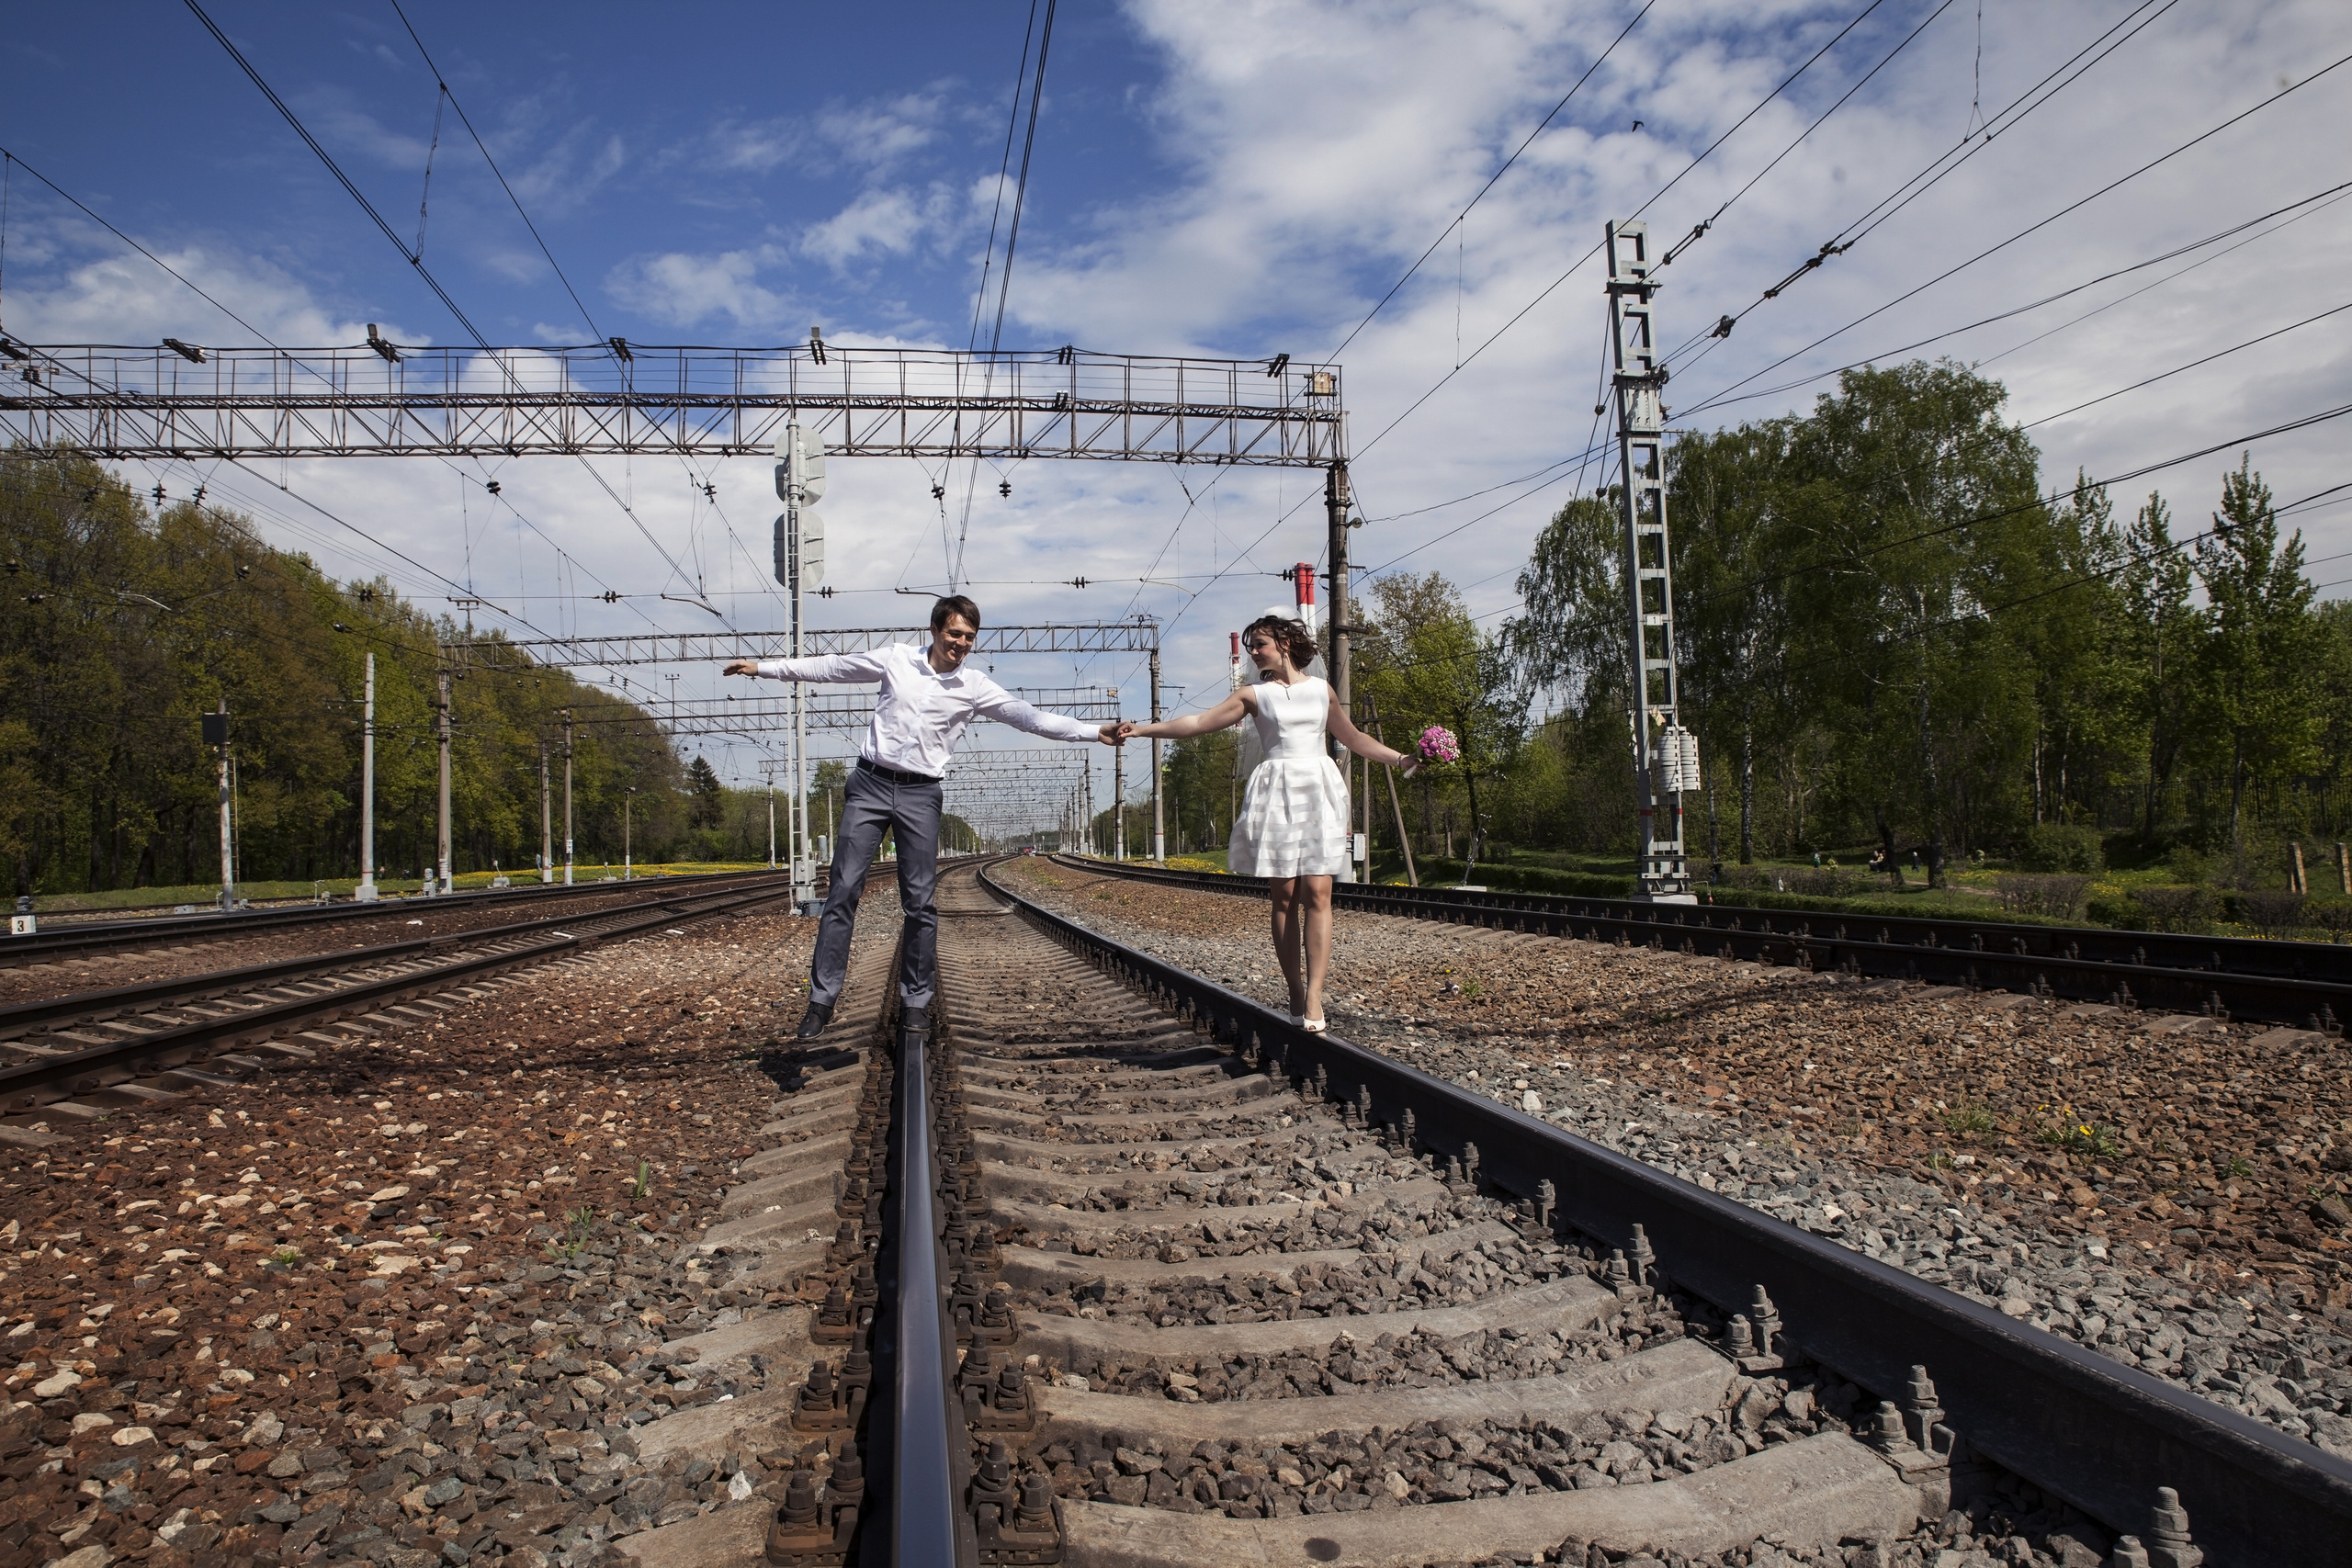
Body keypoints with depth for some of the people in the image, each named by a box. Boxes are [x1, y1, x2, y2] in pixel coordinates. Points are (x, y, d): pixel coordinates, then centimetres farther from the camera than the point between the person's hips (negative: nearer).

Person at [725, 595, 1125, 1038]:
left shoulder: (975, 687, 2)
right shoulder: (895, 659, 4)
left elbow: (1031, 717, -4)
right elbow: (832, 666, 13)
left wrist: (1095, 732, -13)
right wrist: (764, 667, 15)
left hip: (920, 794, 0)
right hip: (870, 785, 0)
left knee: (920, 901, 0)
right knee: (844, 889, -4)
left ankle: (916, 1002, 10)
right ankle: (822, 998, 1)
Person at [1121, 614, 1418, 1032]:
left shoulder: (1321, 689, 12)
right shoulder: (1255, 695, 7)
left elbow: (1353, 737, 20)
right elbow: (1198, 723, 1)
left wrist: (1403, 760, 14)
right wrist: (1143, 729, -8)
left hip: (1318, 791, 0)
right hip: (1277, 793, 0)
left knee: (1316, 893, -10)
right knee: (1285, 896, -3)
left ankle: (1314, 997, -15)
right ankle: (1296, 995, 1)